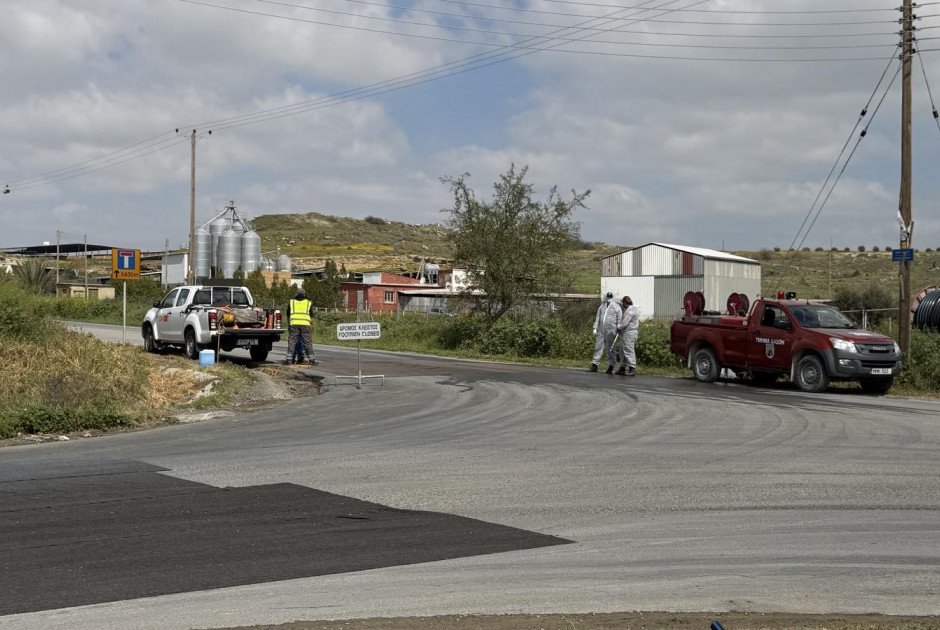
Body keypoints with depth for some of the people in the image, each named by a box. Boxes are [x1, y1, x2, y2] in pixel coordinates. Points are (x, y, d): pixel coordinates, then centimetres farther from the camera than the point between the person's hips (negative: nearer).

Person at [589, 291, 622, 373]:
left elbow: (619, 320, -3)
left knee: (610, 349, -1)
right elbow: (598, 317, 15)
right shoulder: (602, 306, 14)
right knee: (598, 347, 4)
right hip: (601, 330, 4)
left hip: (611, 331, -4)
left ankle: (610, 367, 4)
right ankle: (594, 366, 8)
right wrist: (595, 328, 7)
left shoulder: (616, 307, 1)